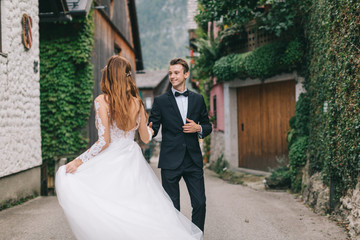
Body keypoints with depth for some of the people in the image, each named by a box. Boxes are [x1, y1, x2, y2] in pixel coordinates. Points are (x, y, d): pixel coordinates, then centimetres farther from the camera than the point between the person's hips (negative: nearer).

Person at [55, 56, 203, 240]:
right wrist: (150, 130, 33)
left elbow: (104, 141, -15)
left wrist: (78, 161, -8)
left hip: (111, 164, -5)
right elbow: (145, 138, 11)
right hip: (133, 163, 5)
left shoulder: (102, 101, -11)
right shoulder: (137, 103, 2)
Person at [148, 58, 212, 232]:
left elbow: (208, 126, 16)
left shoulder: (198, 99, 10)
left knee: (200, 203, 5)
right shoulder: (161, 101, 3)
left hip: (193, 160, 2)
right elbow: (153, 128, -1)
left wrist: (198, 128, -6)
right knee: (172, 207, 4)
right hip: (170, 161, -2)